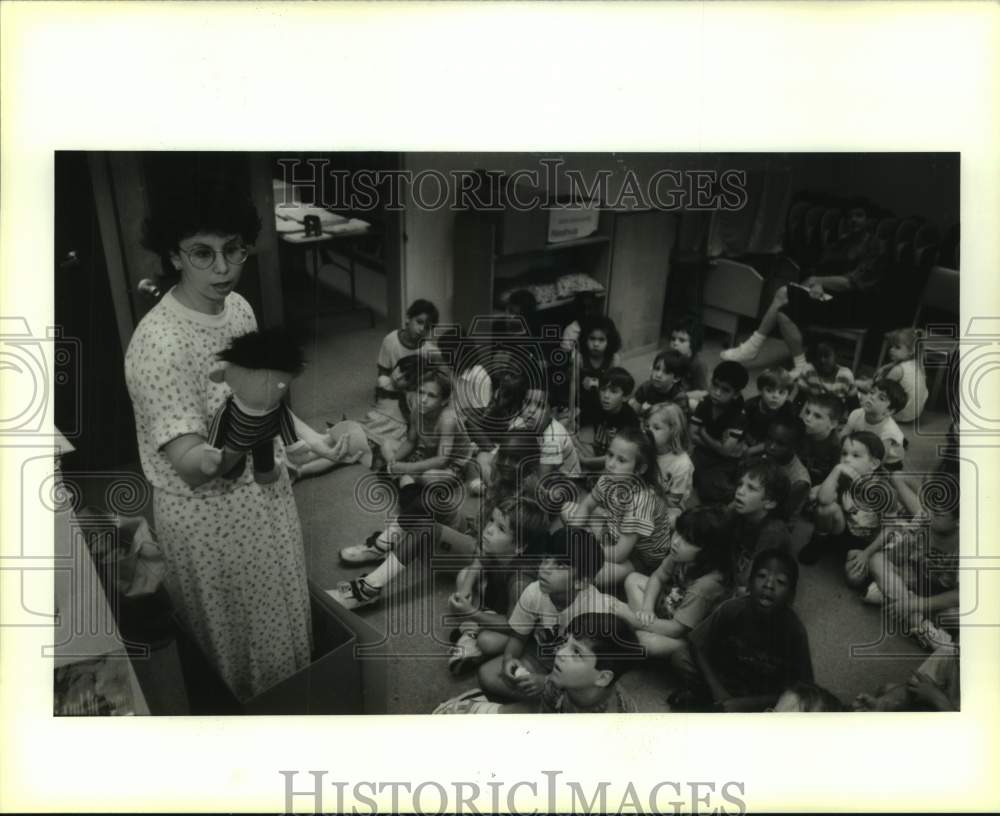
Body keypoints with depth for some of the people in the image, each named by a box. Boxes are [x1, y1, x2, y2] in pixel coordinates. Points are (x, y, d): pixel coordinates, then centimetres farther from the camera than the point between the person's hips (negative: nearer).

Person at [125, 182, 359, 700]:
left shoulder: (238, 307, -4)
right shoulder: (160, 344, -29)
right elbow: (191, 464, -32)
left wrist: (307, 435, 3)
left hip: (264, 489, 8)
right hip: (207, 511, -7)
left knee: (278, 612, 27)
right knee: (230, 634, 16)